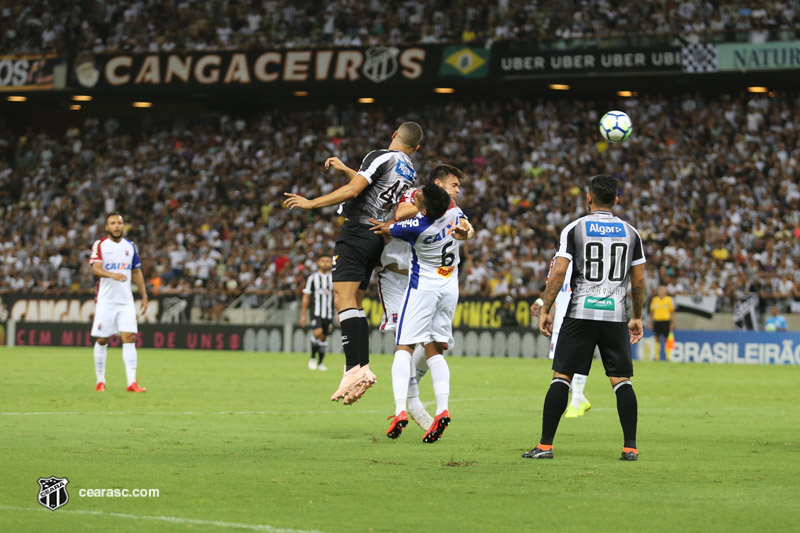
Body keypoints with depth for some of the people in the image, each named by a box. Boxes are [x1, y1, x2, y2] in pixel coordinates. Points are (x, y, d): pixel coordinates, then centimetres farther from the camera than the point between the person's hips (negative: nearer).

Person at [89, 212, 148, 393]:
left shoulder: (130, 246, 11)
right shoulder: (100, 245, -2)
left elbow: (137, 272, 19)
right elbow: (95, 268, -17)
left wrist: (144, 295, 14)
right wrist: (112, 275, -35)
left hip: (126, 301, 3)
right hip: (105, 301, -3)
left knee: (129, 338, -9)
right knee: (102, 340, 2)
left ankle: (132, 382, -13)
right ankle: (100, 380, 16)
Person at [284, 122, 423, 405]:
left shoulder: (382, 157, -8)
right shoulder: (409, 172, 16)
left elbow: (352, 191, -14)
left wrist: (312, 203, -8)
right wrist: (344, 168, 41)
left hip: (357, 231, -8)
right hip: (375, 238, 8)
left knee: (344, 299, -15)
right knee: (354, 305, 10)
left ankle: (357, 368, -27)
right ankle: (360, 369, 1)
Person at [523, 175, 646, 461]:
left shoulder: (574, 229, 0)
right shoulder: (630, 232, 9)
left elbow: (559, 272, -7)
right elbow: (639, 280, 10)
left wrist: (545, 310, -1)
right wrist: (637, 317, 20)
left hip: (580, 313, -2)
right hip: (615, 314, 2)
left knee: (561, 377, 1)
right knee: (621, 380, 5)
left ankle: (545, 445, -2)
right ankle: (630, 446, 1)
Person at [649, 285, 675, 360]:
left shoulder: (669, 299, 2)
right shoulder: (654, 299, 10)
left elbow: (672, 311, 3)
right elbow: (652, 311, 15)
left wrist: (672, 322, -2)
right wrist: (651, 322, 11)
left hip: (665, 321, -3)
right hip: (656, 321, 3)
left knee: (666, 339, -3)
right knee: (657, 339, 2)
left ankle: (667, 356, 2)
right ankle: (657, 356, 6)